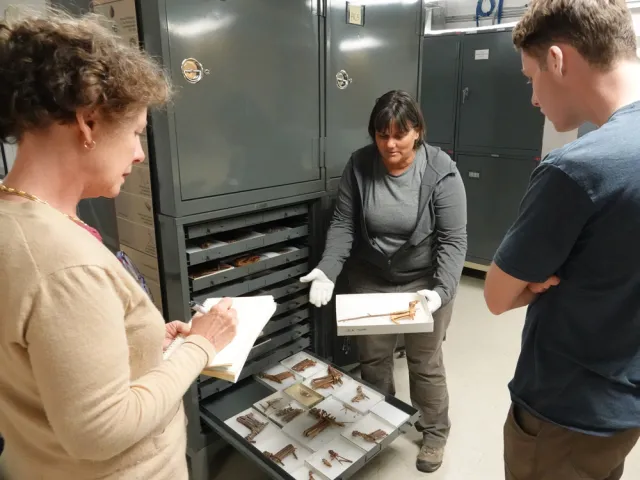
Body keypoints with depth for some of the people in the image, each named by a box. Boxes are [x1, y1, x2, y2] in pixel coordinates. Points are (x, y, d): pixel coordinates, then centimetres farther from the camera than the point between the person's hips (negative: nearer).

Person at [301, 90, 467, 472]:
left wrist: (442, 290, -32)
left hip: (424, 282, -2)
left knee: (425, 362, 12)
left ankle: (436, 432, 38)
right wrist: (327, 271, -24)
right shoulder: (360, 166, -11)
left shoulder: (441, 171, -18)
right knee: (372, 359, 17)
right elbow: (343, 224, -9)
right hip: (370, 280, 3)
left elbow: (453, 240, -18)